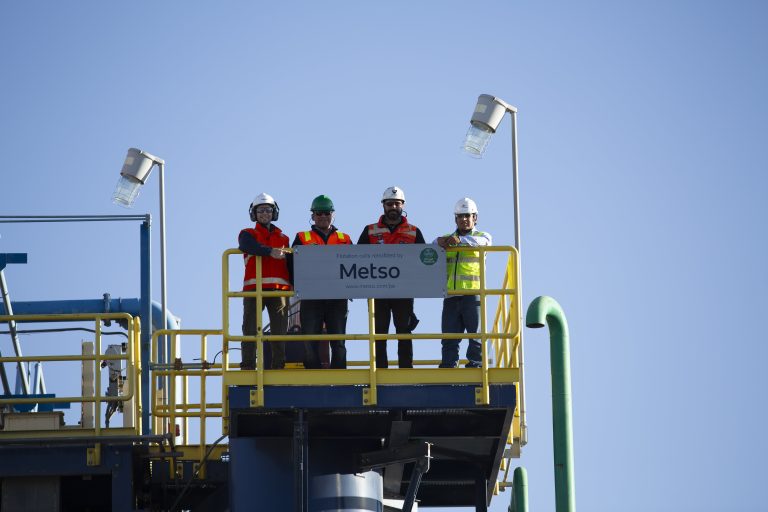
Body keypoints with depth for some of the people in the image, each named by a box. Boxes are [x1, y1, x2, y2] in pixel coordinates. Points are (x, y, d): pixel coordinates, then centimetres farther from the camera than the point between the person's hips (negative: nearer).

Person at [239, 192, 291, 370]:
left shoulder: (283, 238, 22)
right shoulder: (247, 234, 10)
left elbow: (290, 263, 16)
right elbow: (250, 246, -14)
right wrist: (270, 251, -31)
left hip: (279, 288, 3)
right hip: (254, 288, -3)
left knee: (279, 330, 0)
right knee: (250, 328, -7)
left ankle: (279, 366, 1)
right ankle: (248, 366, -9)